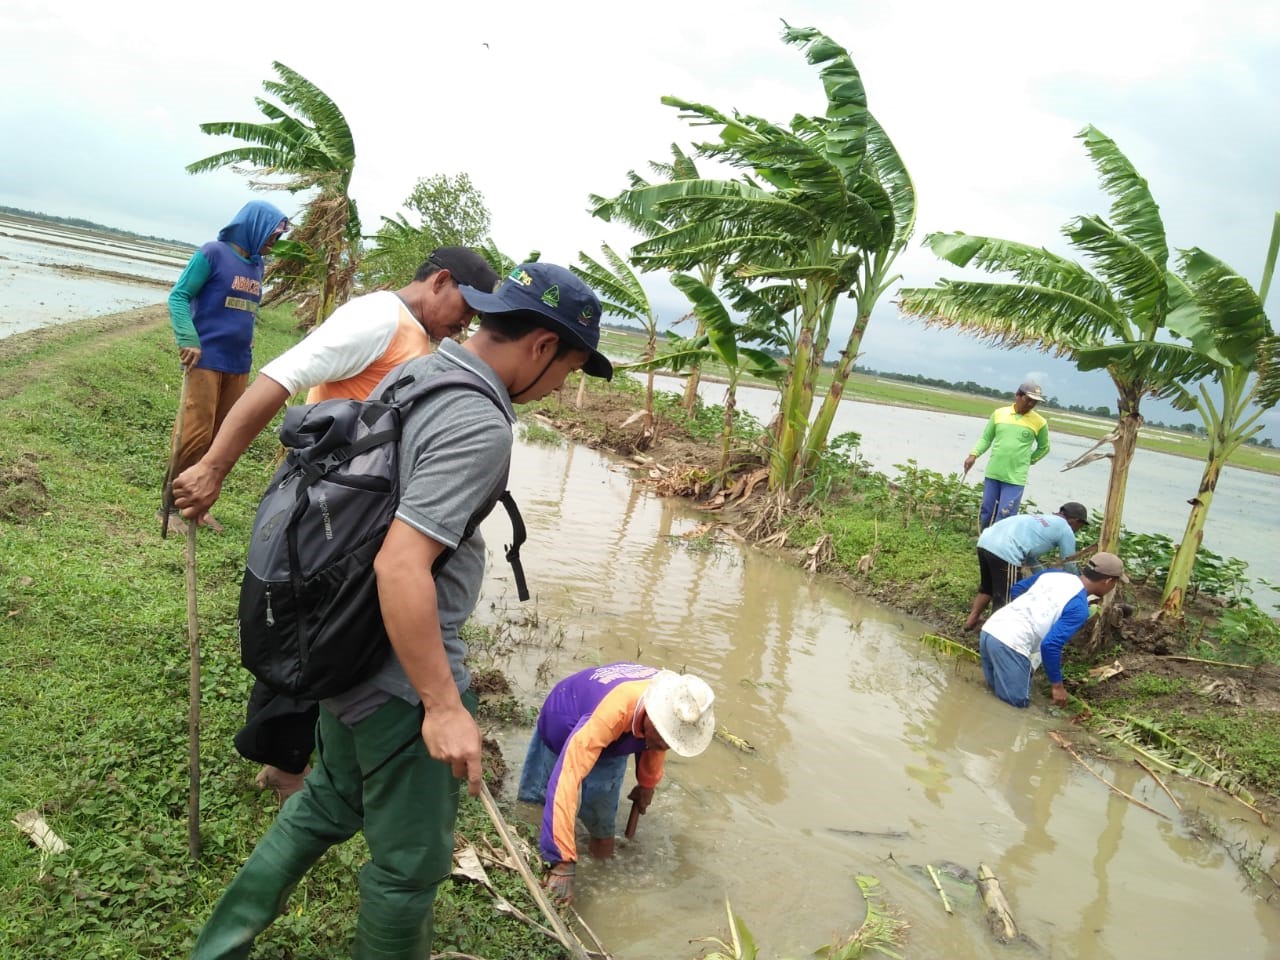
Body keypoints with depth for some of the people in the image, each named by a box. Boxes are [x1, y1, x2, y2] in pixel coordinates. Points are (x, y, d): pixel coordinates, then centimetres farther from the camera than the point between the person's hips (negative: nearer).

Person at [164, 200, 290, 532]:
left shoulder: (257, 264, 13)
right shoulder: (213, 253, -6)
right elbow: (178, 295, -9)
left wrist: (246, 346, 12)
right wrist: (188, 340, -20)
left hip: (239, 364, 7)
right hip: (206, 359, -6)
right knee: (195, 435, -8)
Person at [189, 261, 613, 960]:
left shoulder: (417, 371, 4)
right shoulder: (479, 426, -25)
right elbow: (400, 565, -31)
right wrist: (444, 708, -26)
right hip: (402, 675, -10)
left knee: (329, 803, 29)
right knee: (410, 859, 12)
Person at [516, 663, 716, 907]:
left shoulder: (671, 707, -30)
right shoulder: (609, 715, -49)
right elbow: (565, 782, -51)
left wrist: (647, 784, 10)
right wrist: (563, 863, -50)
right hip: (564, 716, -3)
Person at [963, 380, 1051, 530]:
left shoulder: (1039, 422, -1)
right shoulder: (999, 413, 2)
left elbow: (1044, 448, 14)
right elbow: (986, 438, 8)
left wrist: (1028, 461, 10)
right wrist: (974, 454, -6)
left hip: (1015, 478, -2)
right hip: (993, 473, 3)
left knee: (1005, 518, -8)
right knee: (986, 512, 11)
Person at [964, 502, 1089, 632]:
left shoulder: (1040, 518, 34)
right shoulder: (1066, 531, 12)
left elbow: (1029, 552, 43)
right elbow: (1069, 566, 20)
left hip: (985, 541, 9)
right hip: (1005, 551, -9)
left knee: (987, 588, 30)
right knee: (1006, 600, 6)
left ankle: (972, 620, 38)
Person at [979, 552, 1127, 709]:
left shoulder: (1053, 573, 15)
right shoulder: (1079, 608, -7)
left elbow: (1016, 589, 27)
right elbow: (1050, 645, -16)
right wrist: (1057, 685, -5)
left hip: (990, 629, 8)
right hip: (1011, 643, -8)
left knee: (996, 689, 24)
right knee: (1017, 702, 1)